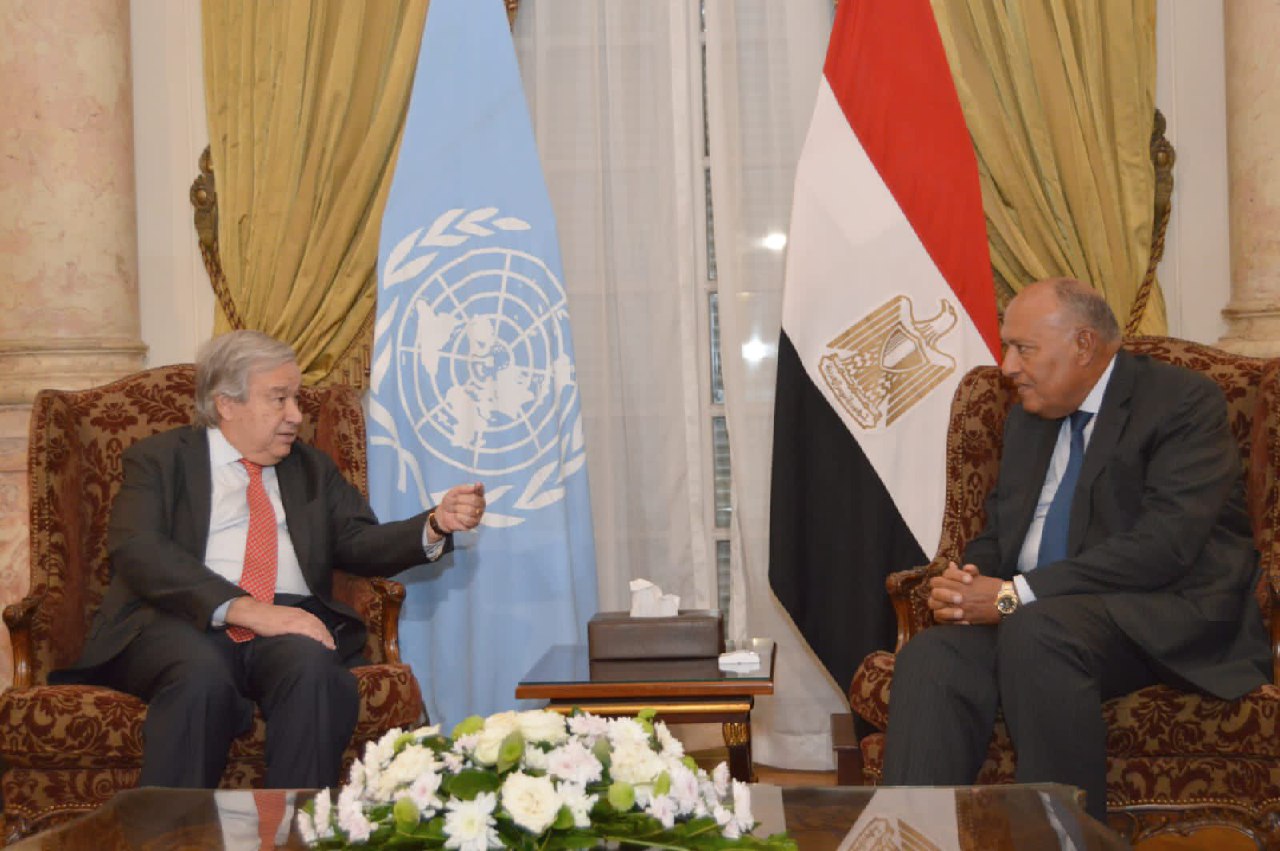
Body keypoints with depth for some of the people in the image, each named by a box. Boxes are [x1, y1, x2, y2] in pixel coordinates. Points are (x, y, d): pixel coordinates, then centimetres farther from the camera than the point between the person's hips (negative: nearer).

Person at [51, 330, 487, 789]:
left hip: (289, 620, 3)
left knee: (315, 669, -32)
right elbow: (136, 550, -6)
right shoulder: (160, 459, 12)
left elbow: (360, 544, 16)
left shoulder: (311, 468, 26)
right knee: (202, 678, -37)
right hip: (184, 623, -3)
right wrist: (245, 608, -18)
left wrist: (436, 525, -5)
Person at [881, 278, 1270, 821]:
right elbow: (997, 533, 22)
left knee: (1036, 630, -36)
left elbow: (1165, 543, -16)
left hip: (1167, 619, -6)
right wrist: (968, 582, -5)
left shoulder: (1185, 402, -4)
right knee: (931, 658, -25)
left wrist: (1017, 594, -19)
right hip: (1027, 615, 6)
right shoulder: (1028, 419, 20)